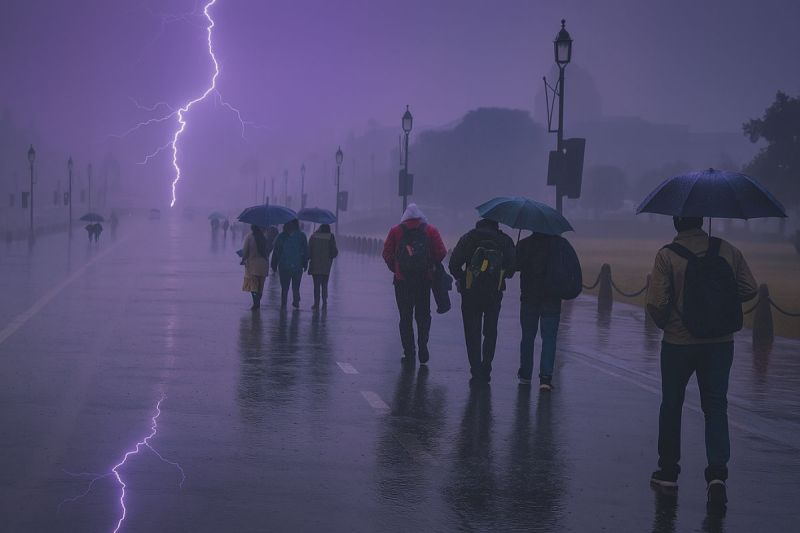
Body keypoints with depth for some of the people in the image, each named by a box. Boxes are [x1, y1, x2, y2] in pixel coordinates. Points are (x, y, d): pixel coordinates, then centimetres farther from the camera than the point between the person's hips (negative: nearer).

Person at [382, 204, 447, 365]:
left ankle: (409, 353, 4)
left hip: (402, 280, 0)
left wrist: (395, 269, 12)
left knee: (405, 317, 7)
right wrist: (431, 266, 12)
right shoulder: (430, 231, 2)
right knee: (423, 315, 13)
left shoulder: (396, 231, 3)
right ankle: (423, 346, -1)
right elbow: (441, 253, -3)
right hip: (424, 280, 0)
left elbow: (387, 254, 0)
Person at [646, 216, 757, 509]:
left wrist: (663, 323, 4)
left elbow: (655, 303, -16)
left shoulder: (667, 255, -12)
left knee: (671, 405, 15)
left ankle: (668, 471, 24)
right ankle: (717, 472, -10)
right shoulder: (728, 251, -2)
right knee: (716, 406, 7)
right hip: (721, 342, 2)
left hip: (678, 342, -2)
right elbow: (750, 289, 0)